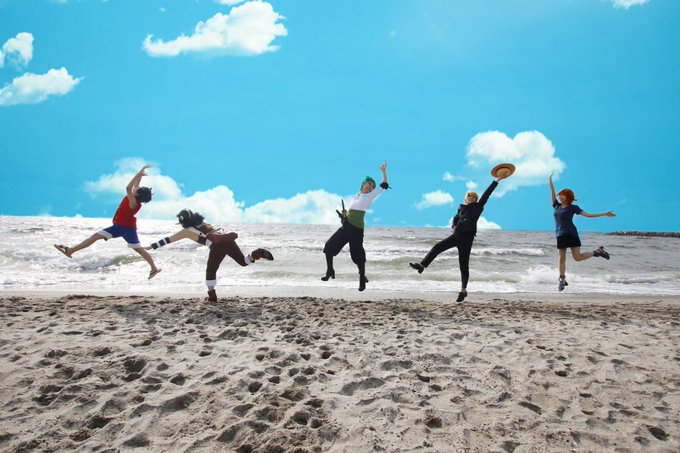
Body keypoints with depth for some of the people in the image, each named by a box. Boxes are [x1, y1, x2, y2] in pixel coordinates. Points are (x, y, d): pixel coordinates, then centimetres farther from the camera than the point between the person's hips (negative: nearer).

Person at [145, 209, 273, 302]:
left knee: (210, 271, 13)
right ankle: (257, 254, -10)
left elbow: (167, 240, 24)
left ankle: (212, 296, 10)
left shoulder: (186, 231, 17)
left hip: (217, 245, -5)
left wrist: (151, 247, 32)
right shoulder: (202, 223, 31)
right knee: (243, 261, 17)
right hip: (227, 239, 5)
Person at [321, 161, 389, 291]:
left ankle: (362, 278, 13)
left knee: (357, 254, -3)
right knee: (329, 245, -1)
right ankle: (330, 271, 13)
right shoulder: (356, 195, 18)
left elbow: (384, 185, -4)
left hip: (356, 227, -6)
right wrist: (344, 214, 5)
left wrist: (384, 171, -8)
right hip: (346, 225, 6)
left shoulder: (370, 196, 3)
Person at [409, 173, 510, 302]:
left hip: (467, 237, -4)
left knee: (463, 264, -1)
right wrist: (454, 226, -4)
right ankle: (422, 265, 10)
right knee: (437, 247, -1)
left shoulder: (478, 207, 7)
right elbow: (455, 219, 19)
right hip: (457, 235, 4)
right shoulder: (461, 208, 18)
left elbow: (487, 194, 4)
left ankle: (463, 290, 9)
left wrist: (497, 180, -1)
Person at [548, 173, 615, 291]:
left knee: (578, 257, -6)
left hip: (571, 234, -3)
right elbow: (552, 193, 9)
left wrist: (604, 214, -1)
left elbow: (588, 215, 2)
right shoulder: (557, 206, 12)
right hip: (560, 236, 3)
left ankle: (597, 252, 20)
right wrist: (550, 181, 6)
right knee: (561, 258, 1)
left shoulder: (573, 208, 2)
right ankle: (562, 280, 10)